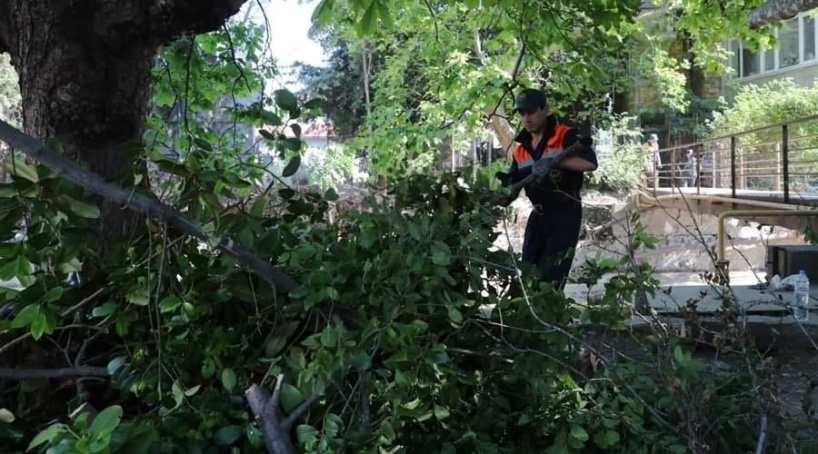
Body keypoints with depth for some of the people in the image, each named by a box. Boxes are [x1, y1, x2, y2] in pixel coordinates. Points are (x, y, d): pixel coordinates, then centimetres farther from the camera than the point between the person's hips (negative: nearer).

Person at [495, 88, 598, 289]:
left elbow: (590, 163, -26)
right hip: (539, 215, 7)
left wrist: (554, 160, -36)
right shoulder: (520, 151, 10)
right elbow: (512, 191, 10)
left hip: (566, 213, -7)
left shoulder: (566, 137, -9)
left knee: (550, 277, -14)